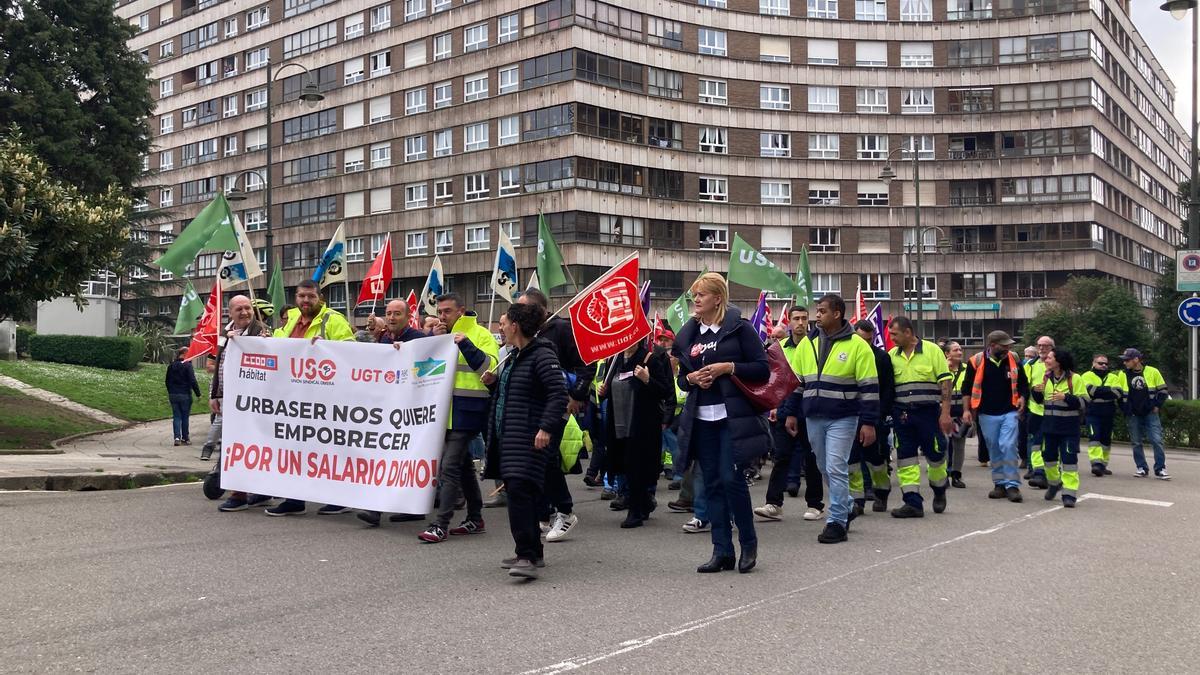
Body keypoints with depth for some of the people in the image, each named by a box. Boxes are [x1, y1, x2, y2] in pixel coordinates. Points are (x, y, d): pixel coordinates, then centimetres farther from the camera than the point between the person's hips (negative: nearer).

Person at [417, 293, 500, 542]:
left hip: (467, 410, -7)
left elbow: (490, 369, -13)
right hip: (445, 408, 8)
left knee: (450, 466, -11)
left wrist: (466, 344, -19)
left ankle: (440, 525, -9)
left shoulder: (481, 334, -4)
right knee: (464, 464, 14)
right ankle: (475, 519, 24)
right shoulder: (441, 335, 17)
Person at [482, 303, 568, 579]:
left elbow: (559, 392, -20)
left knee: (521, 490, -18)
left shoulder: (541, 354, -11)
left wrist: (547, 427, -28)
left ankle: (528, 556, -18)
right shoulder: (514, 357, 19)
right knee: (516, 491, 11)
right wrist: (493, 382, 11)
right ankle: (530, 551, 20)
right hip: (508, 437, 10)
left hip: (529, 439, -10)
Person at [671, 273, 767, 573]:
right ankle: (722, 551, 10)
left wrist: (728, 367, -15)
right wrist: (691, 378, -3)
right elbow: (681, 378, 19)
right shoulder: (687, 334, 14)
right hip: (701, 419, 5)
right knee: (712, 483, 5)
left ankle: (748, 541, 10)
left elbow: (762, 369, -5)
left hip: (733, 416, -5)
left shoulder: (739, 328, -2)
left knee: (731, 478, -11)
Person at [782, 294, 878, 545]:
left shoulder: (857, 345, -6)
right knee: (826, 469, 14)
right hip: (813, 418, 6)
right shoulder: (808, 343, 9)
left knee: (836, 469, -9)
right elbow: (796, 381, 16)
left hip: (842, 418, -5)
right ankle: (846, 507, 33)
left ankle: (837, 521, 0)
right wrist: (791, 413, 12)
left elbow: (869, 387, -7)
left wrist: (869, 422, -11)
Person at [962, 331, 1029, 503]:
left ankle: (1012, 485, -4)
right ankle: (1000, 484, 18)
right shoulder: (976, 361, -5)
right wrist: (967, 409, -1)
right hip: (987, 414, 0)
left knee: (1009, 447, -12)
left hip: (1009, 412, 0)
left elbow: (1023, 383, 15)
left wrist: (1022, 397, -3)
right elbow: (967, 387, 3)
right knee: (994, 450, 7)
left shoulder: (1013, 360, 1)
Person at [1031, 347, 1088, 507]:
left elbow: (1084, 402, -11)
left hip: (1069, 427, -5)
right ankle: (1054, 483, 39)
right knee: (1049, 456, 15)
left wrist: (1066, 397, -24)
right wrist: (1036, 391, -4)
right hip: (1049, 425, 5)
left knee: (1069, 458, -7)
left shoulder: (1075, 379, -9)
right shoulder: (1046, 377, 7)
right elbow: (1040, 400, 17)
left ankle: (1069, 493, -2)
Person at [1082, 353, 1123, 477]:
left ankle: (1103, 465, 19)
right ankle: (1096, 463, -20)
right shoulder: (1087, 376, 4)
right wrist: (1109, 390, -15)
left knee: (1106, 440, 9)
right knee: (1094, 438, -15)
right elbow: (1090, 389, -17)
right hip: (1093, 414, -4)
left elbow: (1119, 392, -5)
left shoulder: (1113, 377, 14)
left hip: (1108, 415, 4)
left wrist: (1099, 391, -15)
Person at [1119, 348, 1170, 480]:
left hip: (1150, 413, -2)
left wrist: (1157, 406, -4)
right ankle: (1141, 468, 16)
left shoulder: (1152, 372, -3)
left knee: (1157, 441, -7)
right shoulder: (1123, 375, 3)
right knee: (1136, 443, 6)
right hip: (1133, 415, 2)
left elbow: (1162, 390, 4)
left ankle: (1160, 469, -1)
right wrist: (1125, 410, 5)